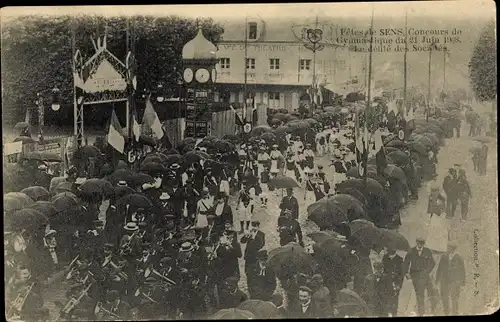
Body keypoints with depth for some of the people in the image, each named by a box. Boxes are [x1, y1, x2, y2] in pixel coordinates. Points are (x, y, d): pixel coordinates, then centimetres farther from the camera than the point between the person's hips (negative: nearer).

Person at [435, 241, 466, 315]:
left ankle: (454, 313, 11)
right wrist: (437, 280, 7)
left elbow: (462, 271, 4)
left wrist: (462, 283, 1)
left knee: (454, 300, -1)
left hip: (455, 282, -2)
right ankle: (446, 313, 19)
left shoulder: (459, 258, -1)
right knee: (444, 299, 5)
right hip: (444, 282, 3)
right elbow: (439, 269, 10)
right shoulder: (443, 257, 6)